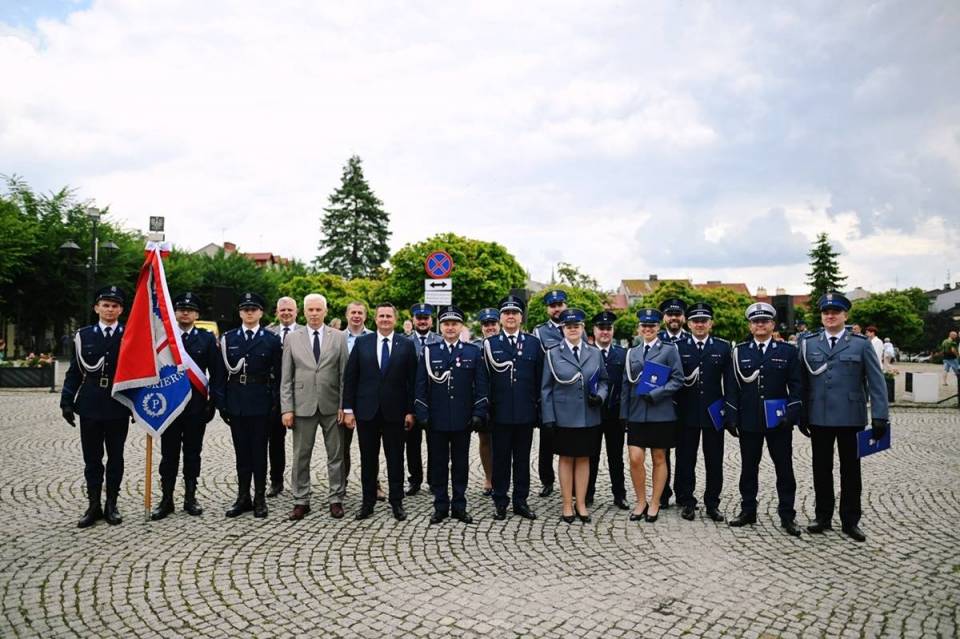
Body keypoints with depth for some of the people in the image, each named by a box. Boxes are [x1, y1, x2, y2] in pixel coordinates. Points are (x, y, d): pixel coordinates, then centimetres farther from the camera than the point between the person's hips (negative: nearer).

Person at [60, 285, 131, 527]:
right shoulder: (83, 335, 4)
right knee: (92, 458, 8)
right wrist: (67, 401, 0)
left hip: (119, 407, -1)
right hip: (90, 406, 1)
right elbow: (74, 372, 6)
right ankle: (94, 505, 18)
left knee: (115, 457, 8)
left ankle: (111, 505, 19)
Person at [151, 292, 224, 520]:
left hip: (197, 405, 0)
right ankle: (166, 500, 14)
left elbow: (216, 373, 2)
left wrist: (213, 402, -3)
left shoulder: (207, 339, 3)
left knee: (193, 453, 9)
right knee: (169, 454, 6)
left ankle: (190, 498, 19)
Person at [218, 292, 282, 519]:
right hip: (236, 404, 2)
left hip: (261, 404, -2)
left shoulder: (271, 340, 0)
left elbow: (277, 375, -1)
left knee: (259, 452, 5)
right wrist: (221, 403, 0)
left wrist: (276, 404, -6)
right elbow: (223, 373, 6)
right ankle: (243, 497, 19)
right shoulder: (228, 338, 6)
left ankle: (260, 498, 13)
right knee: (241, 452, 9)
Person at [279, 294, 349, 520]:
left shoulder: (338, 337, 3)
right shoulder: (292, 339, 5)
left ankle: (336, 499, 18)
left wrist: (343, 406, -4)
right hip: (303, 406, 0)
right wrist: (286, 408, -4)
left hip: (332, 406, 0)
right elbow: (286, 378, 3)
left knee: (336, 455, 7)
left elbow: (344, 374, 1)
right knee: (301, 456, 7)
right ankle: (301, 501, 19)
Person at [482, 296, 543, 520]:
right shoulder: (490, 344, 2)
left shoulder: (533, 343, 6)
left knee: (522, 458, 10)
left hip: (526, 412, 1)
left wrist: (539, 407, 4)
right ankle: (500, 502, 19)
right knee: (500, 458, 7)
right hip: (500, 412, -1)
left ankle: (521, 501, 22)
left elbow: (540, 378, 7)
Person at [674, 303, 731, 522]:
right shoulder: (678, 347, 3)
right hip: (687, 413, 0)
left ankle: (712, 503, 21)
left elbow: (730, 381, 4)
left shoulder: (723, 347, 5)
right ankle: (687, 502, 17)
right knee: (685, 460, 6)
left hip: (714, 413, 1)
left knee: (714, 461, 8)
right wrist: (674, 409, -7)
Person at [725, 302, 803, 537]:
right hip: (748, 420, 1)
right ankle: (748, 511, 21)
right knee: (748, 467, 10)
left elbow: (796, 385, 1)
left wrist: (792, 414, -10)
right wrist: (731, 417, -3)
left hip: (778, 420, -1)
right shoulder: (739, 351, 5)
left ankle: (787, 515, 16)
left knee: (784, 468, 6)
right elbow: (732, 386, 3)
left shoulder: (788, 351, 3)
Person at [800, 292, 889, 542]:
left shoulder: (861, 344, 1)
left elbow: (876, 382, -2)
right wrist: (801, 415, 1)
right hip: (819, 418, 1)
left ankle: (850, 521, 21)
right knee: (821, 469, 10)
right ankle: (823, 517, 23)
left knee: (850, 470, 9)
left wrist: (880, 416, -9)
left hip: (851, 418, -1)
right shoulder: (808, 343, 4)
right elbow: (801, 381, 5)